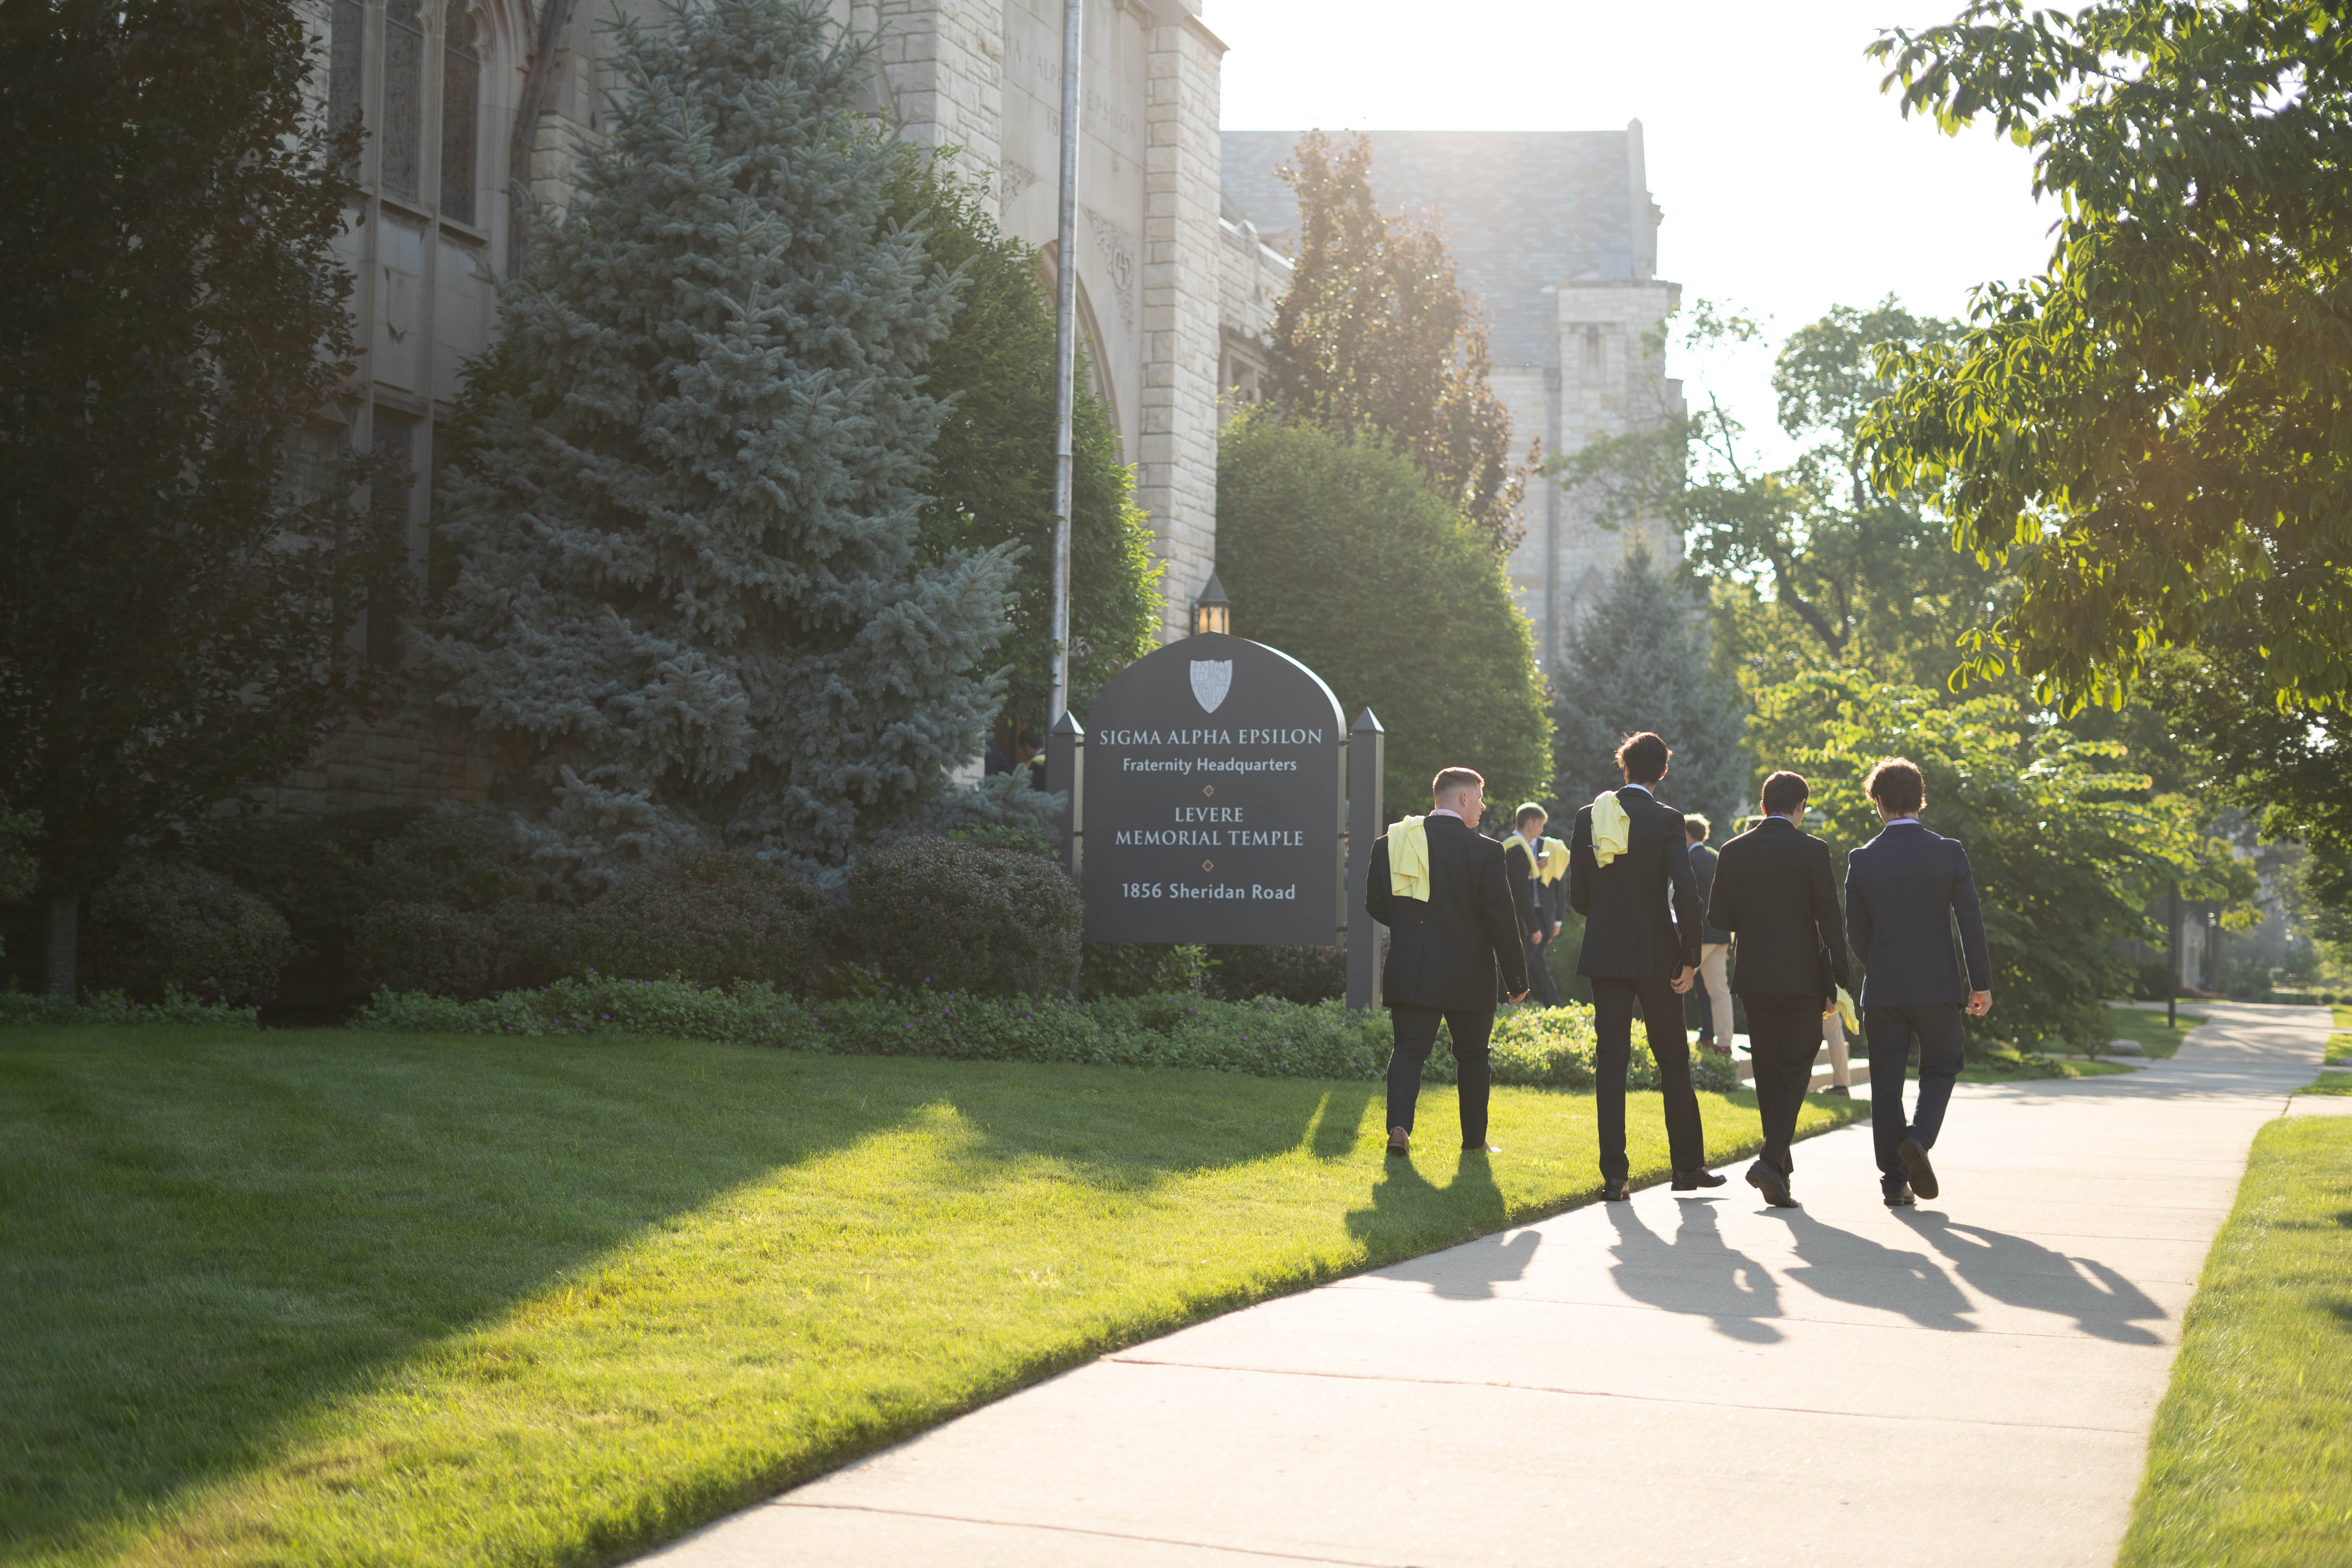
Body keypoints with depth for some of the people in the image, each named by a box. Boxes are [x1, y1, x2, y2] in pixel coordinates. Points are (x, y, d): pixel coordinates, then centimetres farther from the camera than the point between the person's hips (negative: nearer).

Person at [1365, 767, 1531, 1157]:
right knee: (1472, 1055, 14)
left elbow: (1375, 905, 9)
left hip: (1410, 972, 2)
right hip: (1469, 975, -2)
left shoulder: (1391, 842, 1)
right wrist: (1517, 979, -1)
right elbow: (1502, 920, -9)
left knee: (1408, 1048, 2)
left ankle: (1399, 1126, -19)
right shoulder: (1485, 851, -11)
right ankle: (1474, 1140, 21)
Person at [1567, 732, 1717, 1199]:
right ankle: (1688, 1165, 17)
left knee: (1611, 1060, 4)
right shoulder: (1667, 820, -8)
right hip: (1656, 953, -2)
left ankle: (1614, 1175, -1)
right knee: (1673, 1059, 11)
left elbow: (1578, 897, 4)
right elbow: (1686, 895, -16)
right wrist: (1690, 959, -8)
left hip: (1604, 954, 2)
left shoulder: (1588, 817, 1)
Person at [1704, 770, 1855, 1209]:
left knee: (1768, 1070, 15)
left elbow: (1718, 918, 2)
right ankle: (1771, 1161, -17)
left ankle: (1781, 1166, 23)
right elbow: (1830, 921, -8)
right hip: (1803, 977, -3)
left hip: (1754, 976, 3)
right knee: (1795, 1070, 0)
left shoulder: (1733, 852, 2)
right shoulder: (1812, 851, -7)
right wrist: (1837, 983, -2)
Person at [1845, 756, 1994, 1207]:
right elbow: (1971, 922, -6)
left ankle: (1895, 1183, 6)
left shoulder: (1862, 860, -3)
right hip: (1938, 985, -1)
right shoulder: (1948, 852, -5)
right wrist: (1981, 983, -1)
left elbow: (1855, 932, 2)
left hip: (1882, 990, 1)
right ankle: (1919, 1138, -12)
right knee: (1940, 1070, 15)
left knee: (1886, 1083, 7)